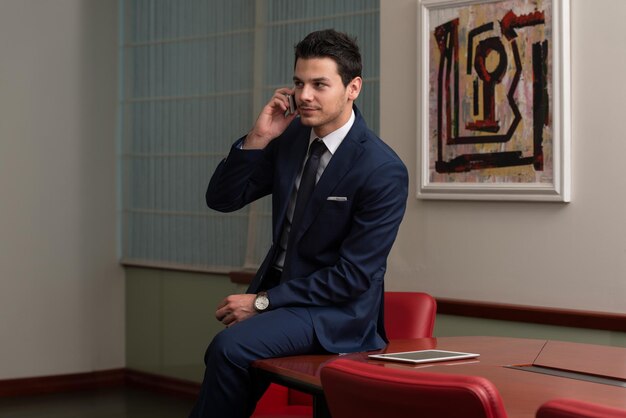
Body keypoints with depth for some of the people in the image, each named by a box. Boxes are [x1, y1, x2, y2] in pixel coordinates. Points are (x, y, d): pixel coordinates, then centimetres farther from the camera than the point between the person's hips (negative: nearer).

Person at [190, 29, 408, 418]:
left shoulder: (384, 171, -17)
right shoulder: (291, 135, 1)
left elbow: (353, 275, -17)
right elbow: (222, 199, 4)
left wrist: (262, 301, -16)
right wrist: (258, 138, -11)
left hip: (335, 311, -6)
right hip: (276, 287, 6)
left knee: (230, 347, -28)